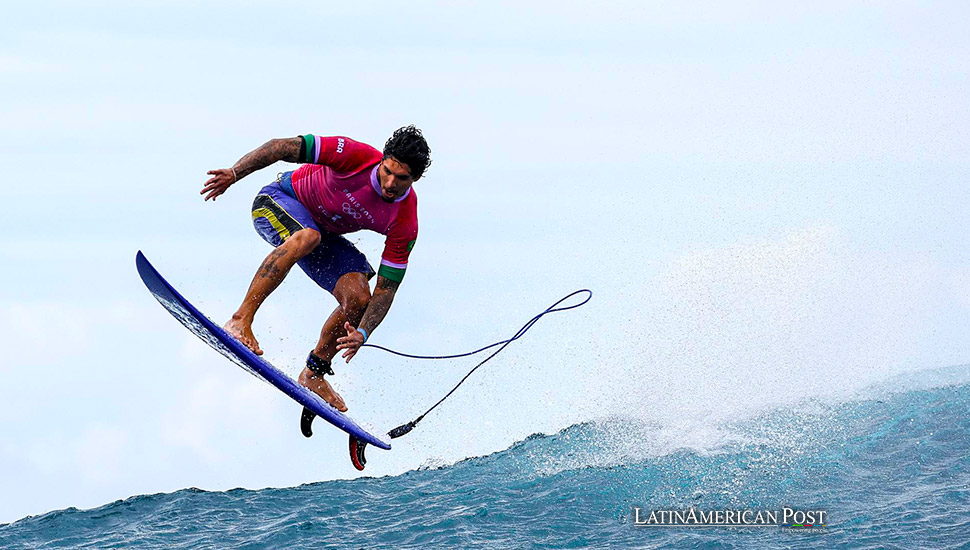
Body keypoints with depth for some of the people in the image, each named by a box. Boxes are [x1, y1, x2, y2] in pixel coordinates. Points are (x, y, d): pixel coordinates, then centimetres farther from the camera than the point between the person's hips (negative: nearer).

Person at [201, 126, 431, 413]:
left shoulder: (405, 223, -22)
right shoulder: (358, 157, -31)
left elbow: (385, 290, -19)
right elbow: (285, 147, -24)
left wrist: (363, 333, -35)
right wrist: (234, 173, -30)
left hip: (325, 231, 4)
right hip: (278, 201, -4)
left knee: (359, 300, -15)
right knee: (307, 237, -39)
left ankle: (314, 375, 7)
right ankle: (240, 320, -38)